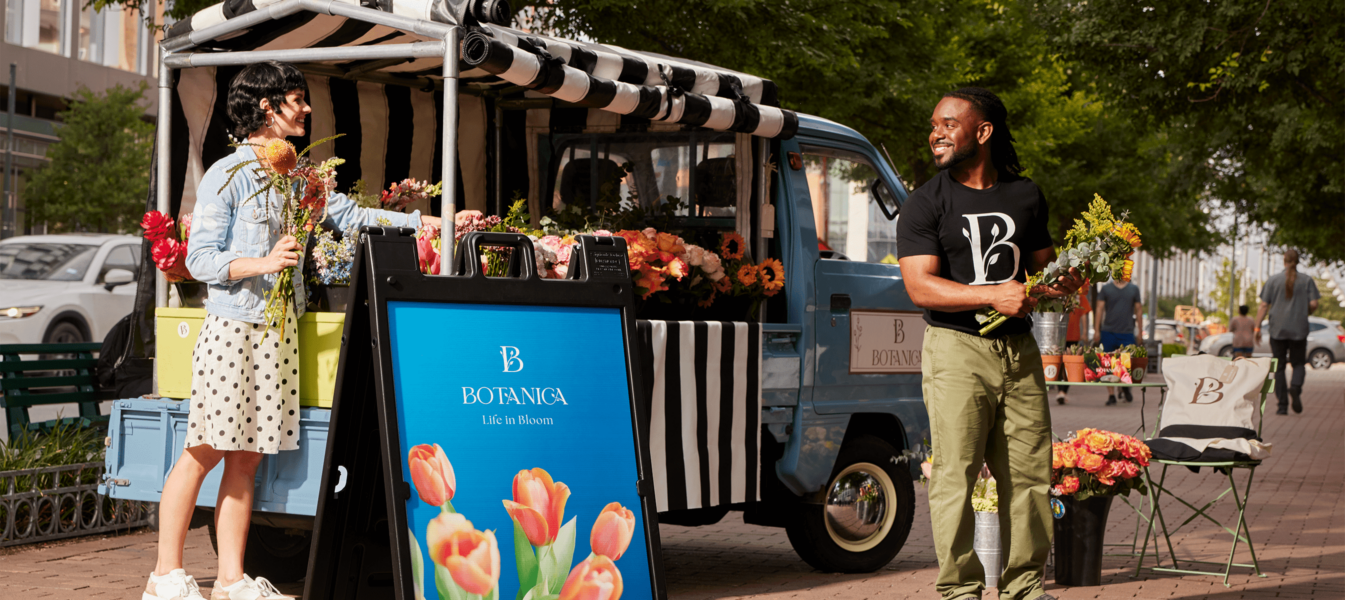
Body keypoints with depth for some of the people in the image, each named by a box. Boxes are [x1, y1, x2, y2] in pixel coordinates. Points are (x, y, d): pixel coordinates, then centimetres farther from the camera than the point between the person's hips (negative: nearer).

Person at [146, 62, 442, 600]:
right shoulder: (227, 176, -6)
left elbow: (347, 214, 13)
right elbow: (200, 259, -8)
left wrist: (420, 221, 8)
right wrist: (262, 263, -23)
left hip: (279, 328, 6)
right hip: (233, 324, -6)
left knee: (248, 454, 6)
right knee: (205, 449, -4)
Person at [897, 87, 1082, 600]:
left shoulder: (1026, 196, 14)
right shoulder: (925, 205, 0)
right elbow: (921, 287, -10)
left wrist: (1063, 283, -1)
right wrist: (993, 295, -20)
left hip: (1019, 348, 4)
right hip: (956, 349, -4)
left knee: (1030, 473, 4)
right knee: (955, 477, -6)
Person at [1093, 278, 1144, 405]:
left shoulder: (1134, 289, 10)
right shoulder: (1106, 289, 6)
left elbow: (1138, 310, 12)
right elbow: (1100, 309, 4)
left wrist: (1140, 331, 8)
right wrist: (1097, 330, -3)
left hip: (1127, 332, 0)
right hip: (1109, 332, 0)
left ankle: (1125, 388, 24)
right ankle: (1111, 395, 8)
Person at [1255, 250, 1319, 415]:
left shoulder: (1273, 280, 1)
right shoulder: (1307, 280, 1)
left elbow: (1264, 306, -2)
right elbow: (1313, 305, -3)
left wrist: (1257, 327, 1)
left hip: (1278, 330, 0)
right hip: (1299, 330, 0)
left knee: (1279, 367, 6)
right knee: (1299, 363, 13)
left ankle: (1282, 405, 0)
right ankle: (1296, 386, -19)